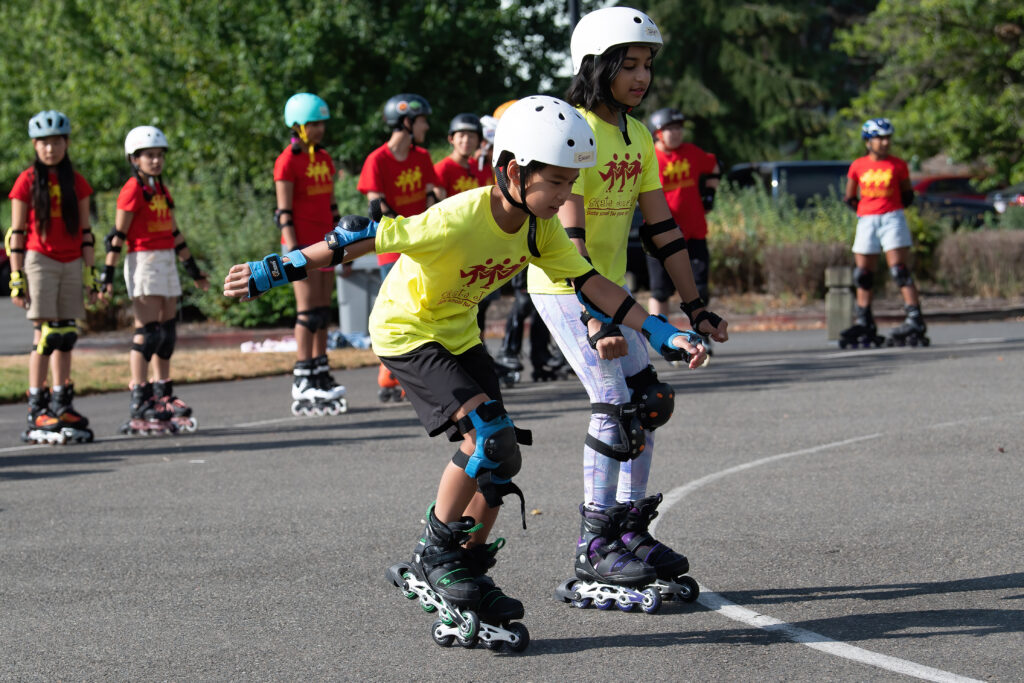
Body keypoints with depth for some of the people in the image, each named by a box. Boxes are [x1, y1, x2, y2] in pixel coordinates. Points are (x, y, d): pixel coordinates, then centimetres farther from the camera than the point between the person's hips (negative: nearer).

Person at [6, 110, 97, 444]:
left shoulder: (76, 182, 10)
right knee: (45, 334, -9)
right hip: (39, 260, -4)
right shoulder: (28, 181, 0)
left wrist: (90, 274, 9)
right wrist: (16, 277, -6)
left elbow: (85, 232, 13)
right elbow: (17, 233, -1)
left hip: (71, 263, 4)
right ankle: (36, 411, -8)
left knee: (66, 335, 5)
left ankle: (61, 404, 12)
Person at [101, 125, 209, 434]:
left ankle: (163, 397, 17)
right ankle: (139, 405, -12)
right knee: (147, 331, -11)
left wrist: (193, 269, 25)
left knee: (167, 331, 9)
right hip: (143, 261, -8)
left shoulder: (162, 190, 16)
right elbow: (118, 234, -11)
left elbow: (174, 233, 22)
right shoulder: (132, 190, -8)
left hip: (166, 262, 8)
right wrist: (108, 273, -16)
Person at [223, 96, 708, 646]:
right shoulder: (459, 219, -33)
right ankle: (432, 558, -7)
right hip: (406, 330, -8)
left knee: (501, 458, 0)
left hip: (459, 335, 8)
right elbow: (362, 237, -31)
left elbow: (588, 282, -3)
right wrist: (273, 271, -30)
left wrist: (660, 332, -10)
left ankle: (467, 577, 15)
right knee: (488, 435, -23)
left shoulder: (539, 228, -11)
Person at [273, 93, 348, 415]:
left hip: (324, 242, 7)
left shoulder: (324, 158, 14)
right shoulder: (288, 161, -9)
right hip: (302, 243, -7)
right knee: (309, 312, -8)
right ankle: (302, 386, -6)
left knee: (323, 312, 8)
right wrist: (294, 252, -17)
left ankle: (321, 377, 12)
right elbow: (285, 212, -12)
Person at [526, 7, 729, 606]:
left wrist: (696, 308, 6)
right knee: (616, 406, -13)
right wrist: (596, 322, -34)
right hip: (563, 289, -8)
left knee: (650, 401, 5)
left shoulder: (637, 136, 6)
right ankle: (595, 550, -5)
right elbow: (569, 239, -27)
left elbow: (663, 227, 9)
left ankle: (630, 532, 16)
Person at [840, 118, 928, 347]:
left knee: (900, 272, -11)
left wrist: (891, 209, 0)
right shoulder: (858, 166, 4)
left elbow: (907, 195, 10)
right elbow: (850, 198, 14)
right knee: (862, 275, 6)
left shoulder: (898, 165, 1)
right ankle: (864, 324, 16)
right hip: (866, 222, 3)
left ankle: (915, 321, -14)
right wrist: (864, 209, 2)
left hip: (892, 219, -3)